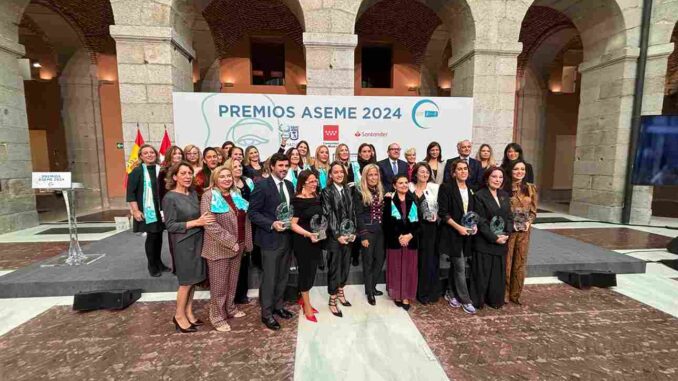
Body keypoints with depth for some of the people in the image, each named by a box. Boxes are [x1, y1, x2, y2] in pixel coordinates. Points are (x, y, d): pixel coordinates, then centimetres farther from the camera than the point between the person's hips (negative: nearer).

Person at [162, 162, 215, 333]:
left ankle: (188, 312, 28)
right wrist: (196, 223, -21)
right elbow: (170, 225, -16)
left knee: (193, 280, 13)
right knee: (186, 281, 5)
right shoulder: (170, 198, -13)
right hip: (183, 243, -6)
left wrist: (202, 220, -3)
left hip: (197, 240, 6)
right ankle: (179, 315, 24)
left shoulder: (193, 193, 6)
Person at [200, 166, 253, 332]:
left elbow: (244, 219, 15)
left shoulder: (235, 195, 9)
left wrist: (243, 241, 8)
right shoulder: (209, 196, -11)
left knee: (232, 281, 19)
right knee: (219, 284, 8)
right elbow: (210, 225, -20)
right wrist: (230, 242, -22)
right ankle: (218, 317, 24)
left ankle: (230, 309, 37)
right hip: (220, 248, -6)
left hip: (238, 246, 6)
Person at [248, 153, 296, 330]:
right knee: (269, 278, 5)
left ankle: (278, 306, 35)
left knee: (283, 276, 17)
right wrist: (272, 224, -23)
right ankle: (266, 313, 23)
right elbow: (253, 212, -13)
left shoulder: (289, 185, 9)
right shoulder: (262, 185, -11)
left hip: (287, 237, 6)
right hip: (270, 238, -6)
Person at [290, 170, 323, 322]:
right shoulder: (298, 200, -15)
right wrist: (309, 234, -28)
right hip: (303, 241, -7)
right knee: (305, 271, 6)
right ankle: (307, 307, 24)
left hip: (316, 240, 7)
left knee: (312, 271, 16)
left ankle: (303, 300, 37)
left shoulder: (317, 198, 5)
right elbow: (293, 224, -18)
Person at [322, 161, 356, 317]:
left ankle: (340, 292, 35)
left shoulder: (348, 190, 7)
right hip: (334, 236, -5)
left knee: (345, 265, 15)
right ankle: (332, 301, 19)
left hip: (348, 234, 5)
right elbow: (328, 215, -12)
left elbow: (352, 212, 7)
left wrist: (353, 232, 0)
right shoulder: (326, 192, -8)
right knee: (334, 267, 4)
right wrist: (338, 235, -16)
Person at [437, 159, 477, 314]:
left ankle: (450, 293, 30)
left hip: (467, 233, 6)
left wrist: (474, 225, 0)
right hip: (452, 233, -6)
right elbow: (443, 212, -13)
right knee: (460, 268, -2)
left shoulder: (471, 190, 10)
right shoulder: (446, 188, -9)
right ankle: (465, 300, 12)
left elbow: (473, 211, 18)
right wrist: (458, 227, -18)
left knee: (455, 265, 15)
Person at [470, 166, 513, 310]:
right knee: (482, 273, 3)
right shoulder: (479, 195, -10)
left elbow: (510, 217, 8)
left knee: (498, 273, 14)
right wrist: (494, 237, -17)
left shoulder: (504, 195, 9)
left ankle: (495, 300, 29)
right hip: (484, 243, -6)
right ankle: (478, 301, 18)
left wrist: (506, 234, -7)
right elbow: (481, 221, -14)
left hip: (502, 242, 6)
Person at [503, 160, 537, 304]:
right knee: (506, 262, 3)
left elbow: (533, 211, 9)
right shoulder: (504, 188, -6)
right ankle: (504, 293, 18)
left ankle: (515, 294, 25)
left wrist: (528, 222, -8)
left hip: (524, 231, 4)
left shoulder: (531, 188, 6)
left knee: (520, 262, 11)